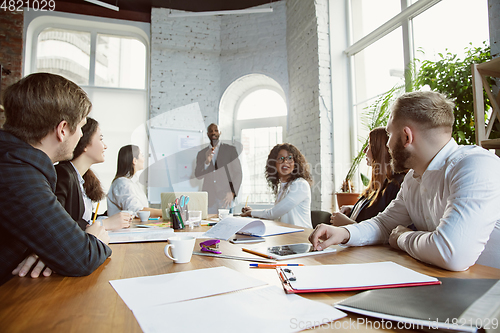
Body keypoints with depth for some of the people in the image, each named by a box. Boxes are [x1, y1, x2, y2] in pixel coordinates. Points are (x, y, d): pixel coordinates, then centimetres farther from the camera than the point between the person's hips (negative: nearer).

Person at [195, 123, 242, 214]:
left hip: (225, 197, -2)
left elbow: (237, 173, 3)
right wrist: (207, 161, -10)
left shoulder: (230, 149, 7)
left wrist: (232, 193, -9)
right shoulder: (201, 153, 14)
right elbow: (198, 176, 7)